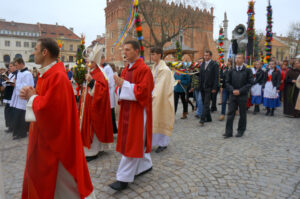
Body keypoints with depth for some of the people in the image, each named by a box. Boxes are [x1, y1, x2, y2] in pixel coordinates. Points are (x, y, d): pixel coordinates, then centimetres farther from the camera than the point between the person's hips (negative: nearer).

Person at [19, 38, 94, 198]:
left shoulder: (57, 76, -23)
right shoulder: (46, 73, 9)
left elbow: (49, 106, -29)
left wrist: (32, 97, -12)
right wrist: (31, 94, -1)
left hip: (54, 136, -10)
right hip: (43, 133, 10)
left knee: (59, 176, 6)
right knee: (40, 170, 23)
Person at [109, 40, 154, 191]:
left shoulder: (144, 69, -13)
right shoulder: (126, 69, 13)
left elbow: (143, 91, -21)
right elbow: (122, 88, 16)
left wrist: (124, 84, -19)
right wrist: (119, 85, -7)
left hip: (138, 110, -8)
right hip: (127, 108, 8)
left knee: (132, 143, -3)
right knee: (137, 141, 17)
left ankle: (124, 178, 5)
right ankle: (146, 165, 35)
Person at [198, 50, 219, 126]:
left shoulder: (214, 65, -4)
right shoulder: (202, 65, 14)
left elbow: (216, 77, -7)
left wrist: (214, 88, -13)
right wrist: (200, 86, 10)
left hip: (209, 88, -6)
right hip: (202, 88, 6)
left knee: (206, 104, -9)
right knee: (205, 103, 10)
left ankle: (202, 119, -11)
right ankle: (208, 118, 21)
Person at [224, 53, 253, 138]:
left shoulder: (247, 71, 0)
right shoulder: (231, 71, 8)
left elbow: (250, 83, -6)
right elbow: (227, 82, 7)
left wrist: (240, 91, -14)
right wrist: (232, 90, -10)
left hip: (242, 96, -2)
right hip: (233, 95, 2)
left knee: (242, 114, 8)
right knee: (230, 114, -1)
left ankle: (241, 131, 22)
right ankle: (228, 132, 2)